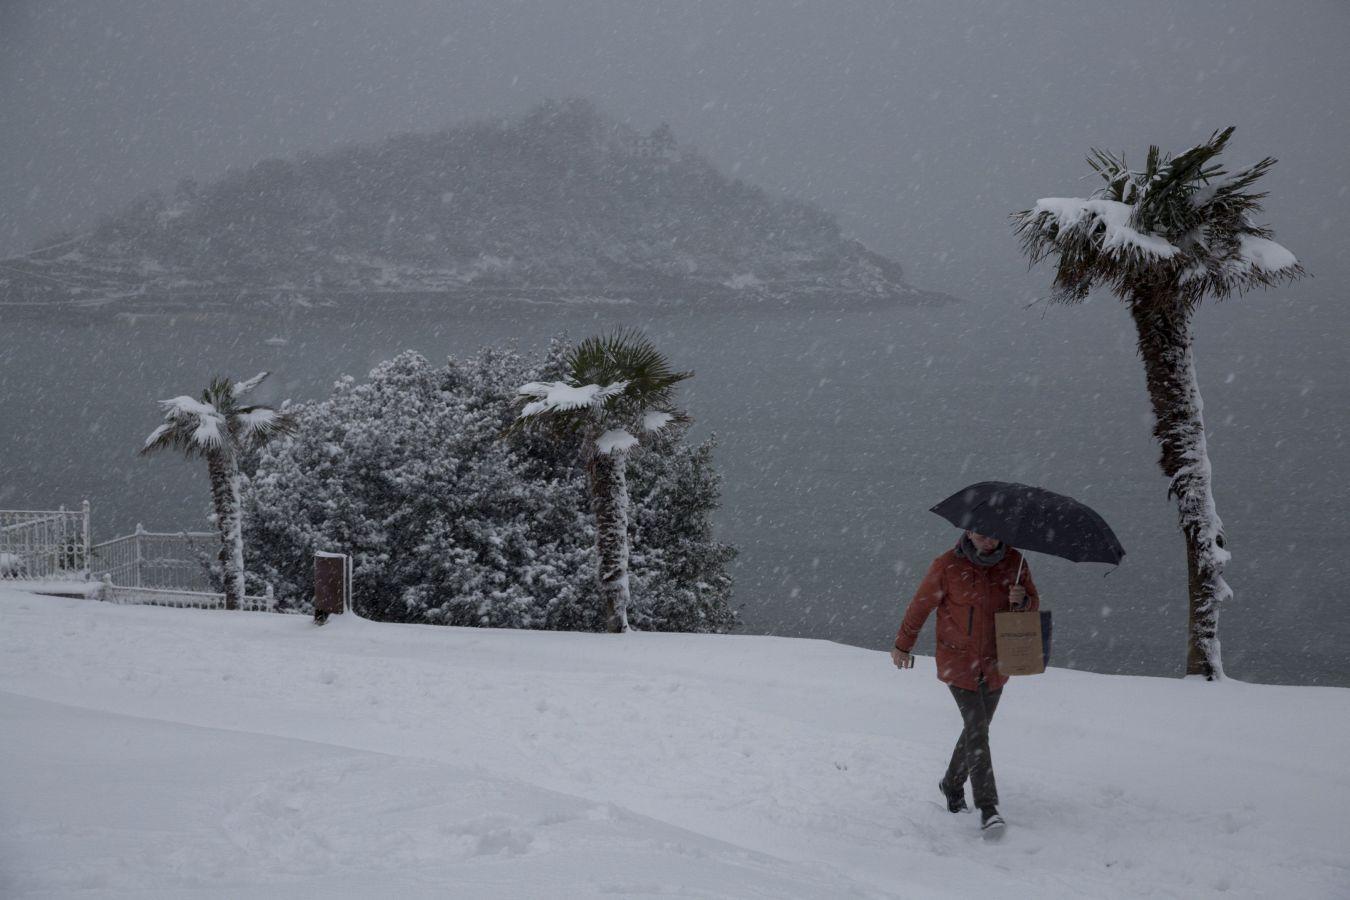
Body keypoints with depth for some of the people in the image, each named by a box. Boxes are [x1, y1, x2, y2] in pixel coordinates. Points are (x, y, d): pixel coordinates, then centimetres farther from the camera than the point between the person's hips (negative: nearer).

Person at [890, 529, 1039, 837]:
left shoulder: (1014, 562, -3)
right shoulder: (947, 566, -12)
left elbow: (1034, 604, 9)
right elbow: (921, 604, 0)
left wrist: (1022, 600, -17)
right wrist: (903, 645, 10)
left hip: (995, 664, 4)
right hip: (958, 661, -4)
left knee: (977, 729, 14)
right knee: (977, 730, -15)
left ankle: (952, 785, 38)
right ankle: (987, 808, -17)